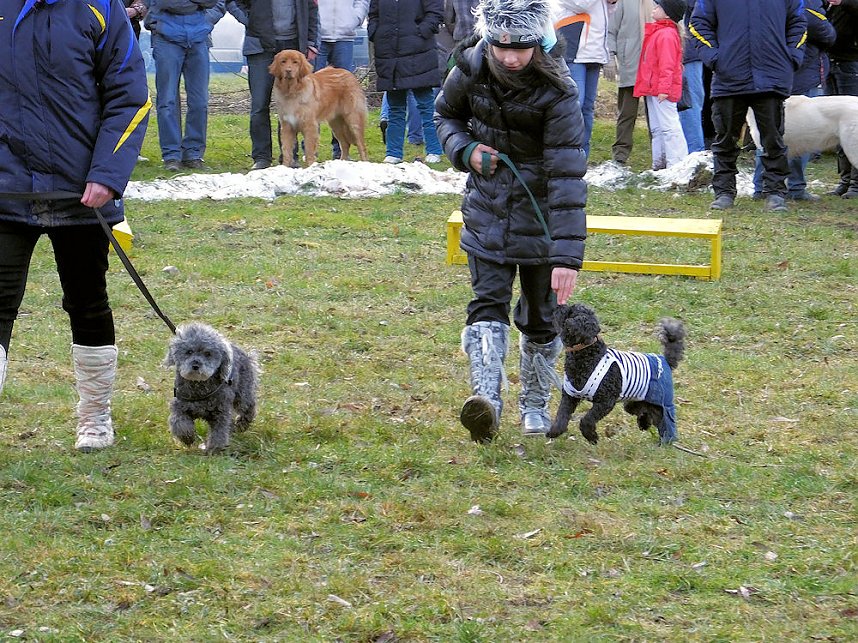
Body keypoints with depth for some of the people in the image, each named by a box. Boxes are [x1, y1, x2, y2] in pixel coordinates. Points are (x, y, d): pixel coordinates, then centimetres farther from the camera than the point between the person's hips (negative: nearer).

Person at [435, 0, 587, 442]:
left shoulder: (556, 92, -25)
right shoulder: (471, 68, -11)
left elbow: (567, 175, -29)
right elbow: (446, 115, 12)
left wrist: (567, 255, -36)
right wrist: (465, 149, -11)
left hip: (540, 212, -2)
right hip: (487, 205, 3)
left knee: (541, 314, 8)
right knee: (487, 301, -12)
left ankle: (535, 404, 28)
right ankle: (486, 398, -25)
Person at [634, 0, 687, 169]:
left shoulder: (666, 35, -15)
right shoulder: (656, 32, 18)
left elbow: (667, 65, -22)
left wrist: (663, 88, -26)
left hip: (661, 91, -11)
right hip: (652, 90, 11)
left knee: (669, 127, -10)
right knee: (657, 129, 15)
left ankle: (676, 165, -11)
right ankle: (659, 164, 22)